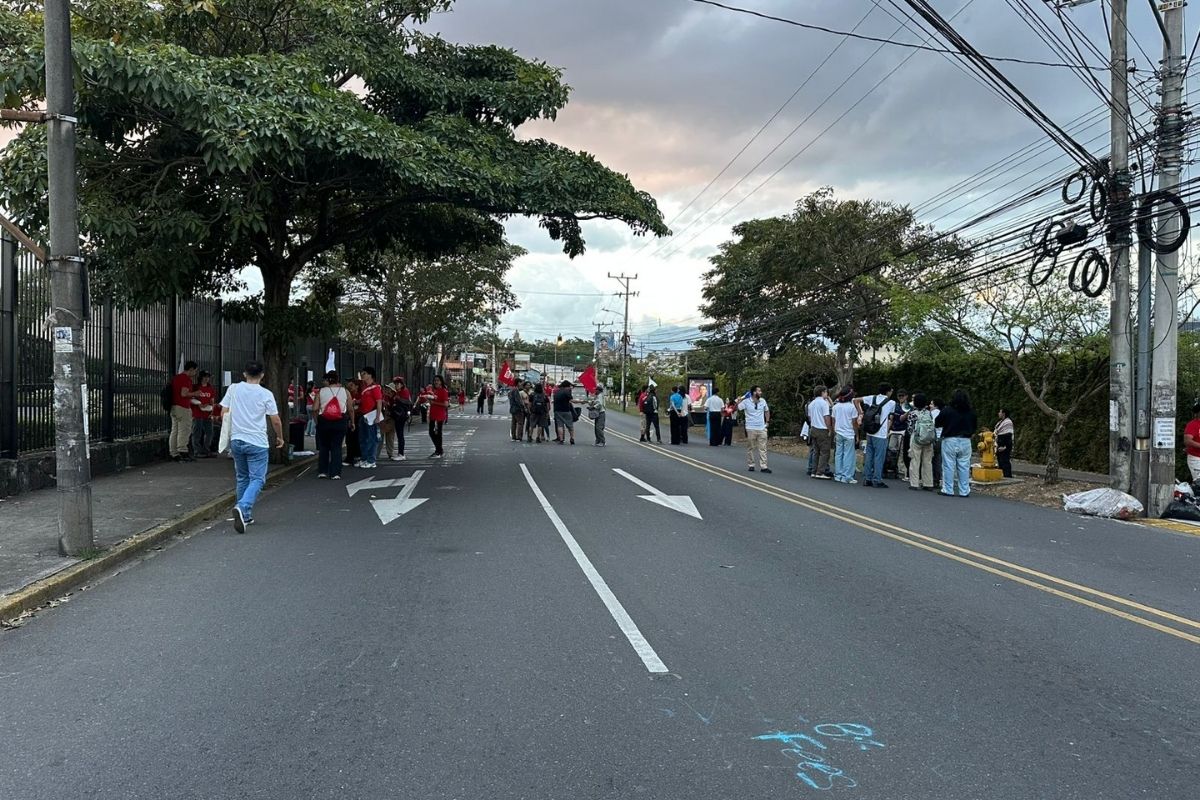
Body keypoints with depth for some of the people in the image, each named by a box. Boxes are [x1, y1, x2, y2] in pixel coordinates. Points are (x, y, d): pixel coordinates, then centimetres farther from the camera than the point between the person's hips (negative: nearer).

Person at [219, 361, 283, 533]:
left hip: (236, 440, 4)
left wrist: (227, 435, 20)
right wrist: (280, 438, 14)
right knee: (257, 479, -2)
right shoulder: (266, 394, -6)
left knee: (242, 478, 17)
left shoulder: (233, 389, 2)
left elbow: (224, 414, 6)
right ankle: (242, 507, -26)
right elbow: (275, 421, -3)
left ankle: (245, 516, 22)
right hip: (257, 442, -4)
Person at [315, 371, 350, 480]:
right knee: (336, 447, 3)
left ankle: (322, 471, 15)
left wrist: (316, 420, 8)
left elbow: (315, 409, -5)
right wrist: (350, 421, 12)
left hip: (323, 421, 1)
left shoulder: (321, 391, 0)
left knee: (323, 446, 14)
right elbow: (350, 409, 0)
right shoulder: (345, 392, 1)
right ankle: (335, 473, -1)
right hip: (340, 422, 0)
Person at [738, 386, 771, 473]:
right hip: (750, 429, -3)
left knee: (762, 448, 0)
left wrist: (767, 421, 13)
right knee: (750, 448, 5)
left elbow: (767, 411, 22)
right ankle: (751, 465, 16)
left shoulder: (763, 401, 7)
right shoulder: (746, 401, -7)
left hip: (762, 429, 3)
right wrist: (742, 399, -17)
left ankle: (763, 467, -1)